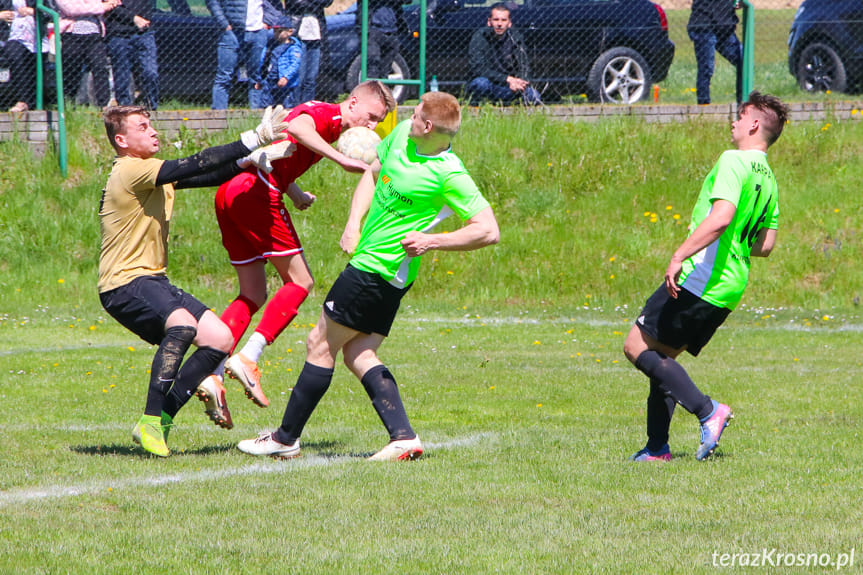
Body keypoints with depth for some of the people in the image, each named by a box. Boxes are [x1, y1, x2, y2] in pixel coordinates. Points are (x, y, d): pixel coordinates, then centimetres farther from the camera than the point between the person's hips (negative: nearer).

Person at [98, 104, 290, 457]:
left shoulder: (153, 173, 16)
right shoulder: (130, 172, -15)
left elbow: (207, 176, 12)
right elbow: (196, 166, -22)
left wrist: (246, 161, -6)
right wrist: (254, 139, -22)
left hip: (153, 280, 10)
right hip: (125, 283, -10)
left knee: (220, 338, 1)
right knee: (182, 324, -35)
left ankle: (163, 418, 3)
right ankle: (150, 423, -31)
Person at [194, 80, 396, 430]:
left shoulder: (320, 116, 26)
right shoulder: (328, 114, -5)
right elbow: (297, 127, -27)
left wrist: (295, 194, 8)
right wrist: (342, 159, -27)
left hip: (229, 194, 10)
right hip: (256, 191, -10)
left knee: (253, 294, 13)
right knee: (299, 282, -4)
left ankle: (212, 374, 1)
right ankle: (247, 359, -14)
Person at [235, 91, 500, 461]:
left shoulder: (450, 175, -20)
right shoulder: (402, 133, 2)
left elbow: (488, 231, -18)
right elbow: (373, 175, 19)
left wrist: (431, 241, -24)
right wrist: (354, 222, 4)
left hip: (378, 269, -9)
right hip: (369, 260, 9)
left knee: (321, 344, 0)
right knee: (358, 354, 9)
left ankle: (285, 438, 11)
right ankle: (403, 437, 2)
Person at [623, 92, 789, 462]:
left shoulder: (733, 161, -12)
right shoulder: (768, 179, 15)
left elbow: (721, 217, -26)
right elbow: (765, 245, 20)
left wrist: (680, 256, -26)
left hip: (701, 278, -9)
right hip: (731, 286, 9)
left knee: (638, 347, -5)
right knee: (660, 355, 15)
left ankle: (707, 411, -13)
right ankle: (657, 448, 13)